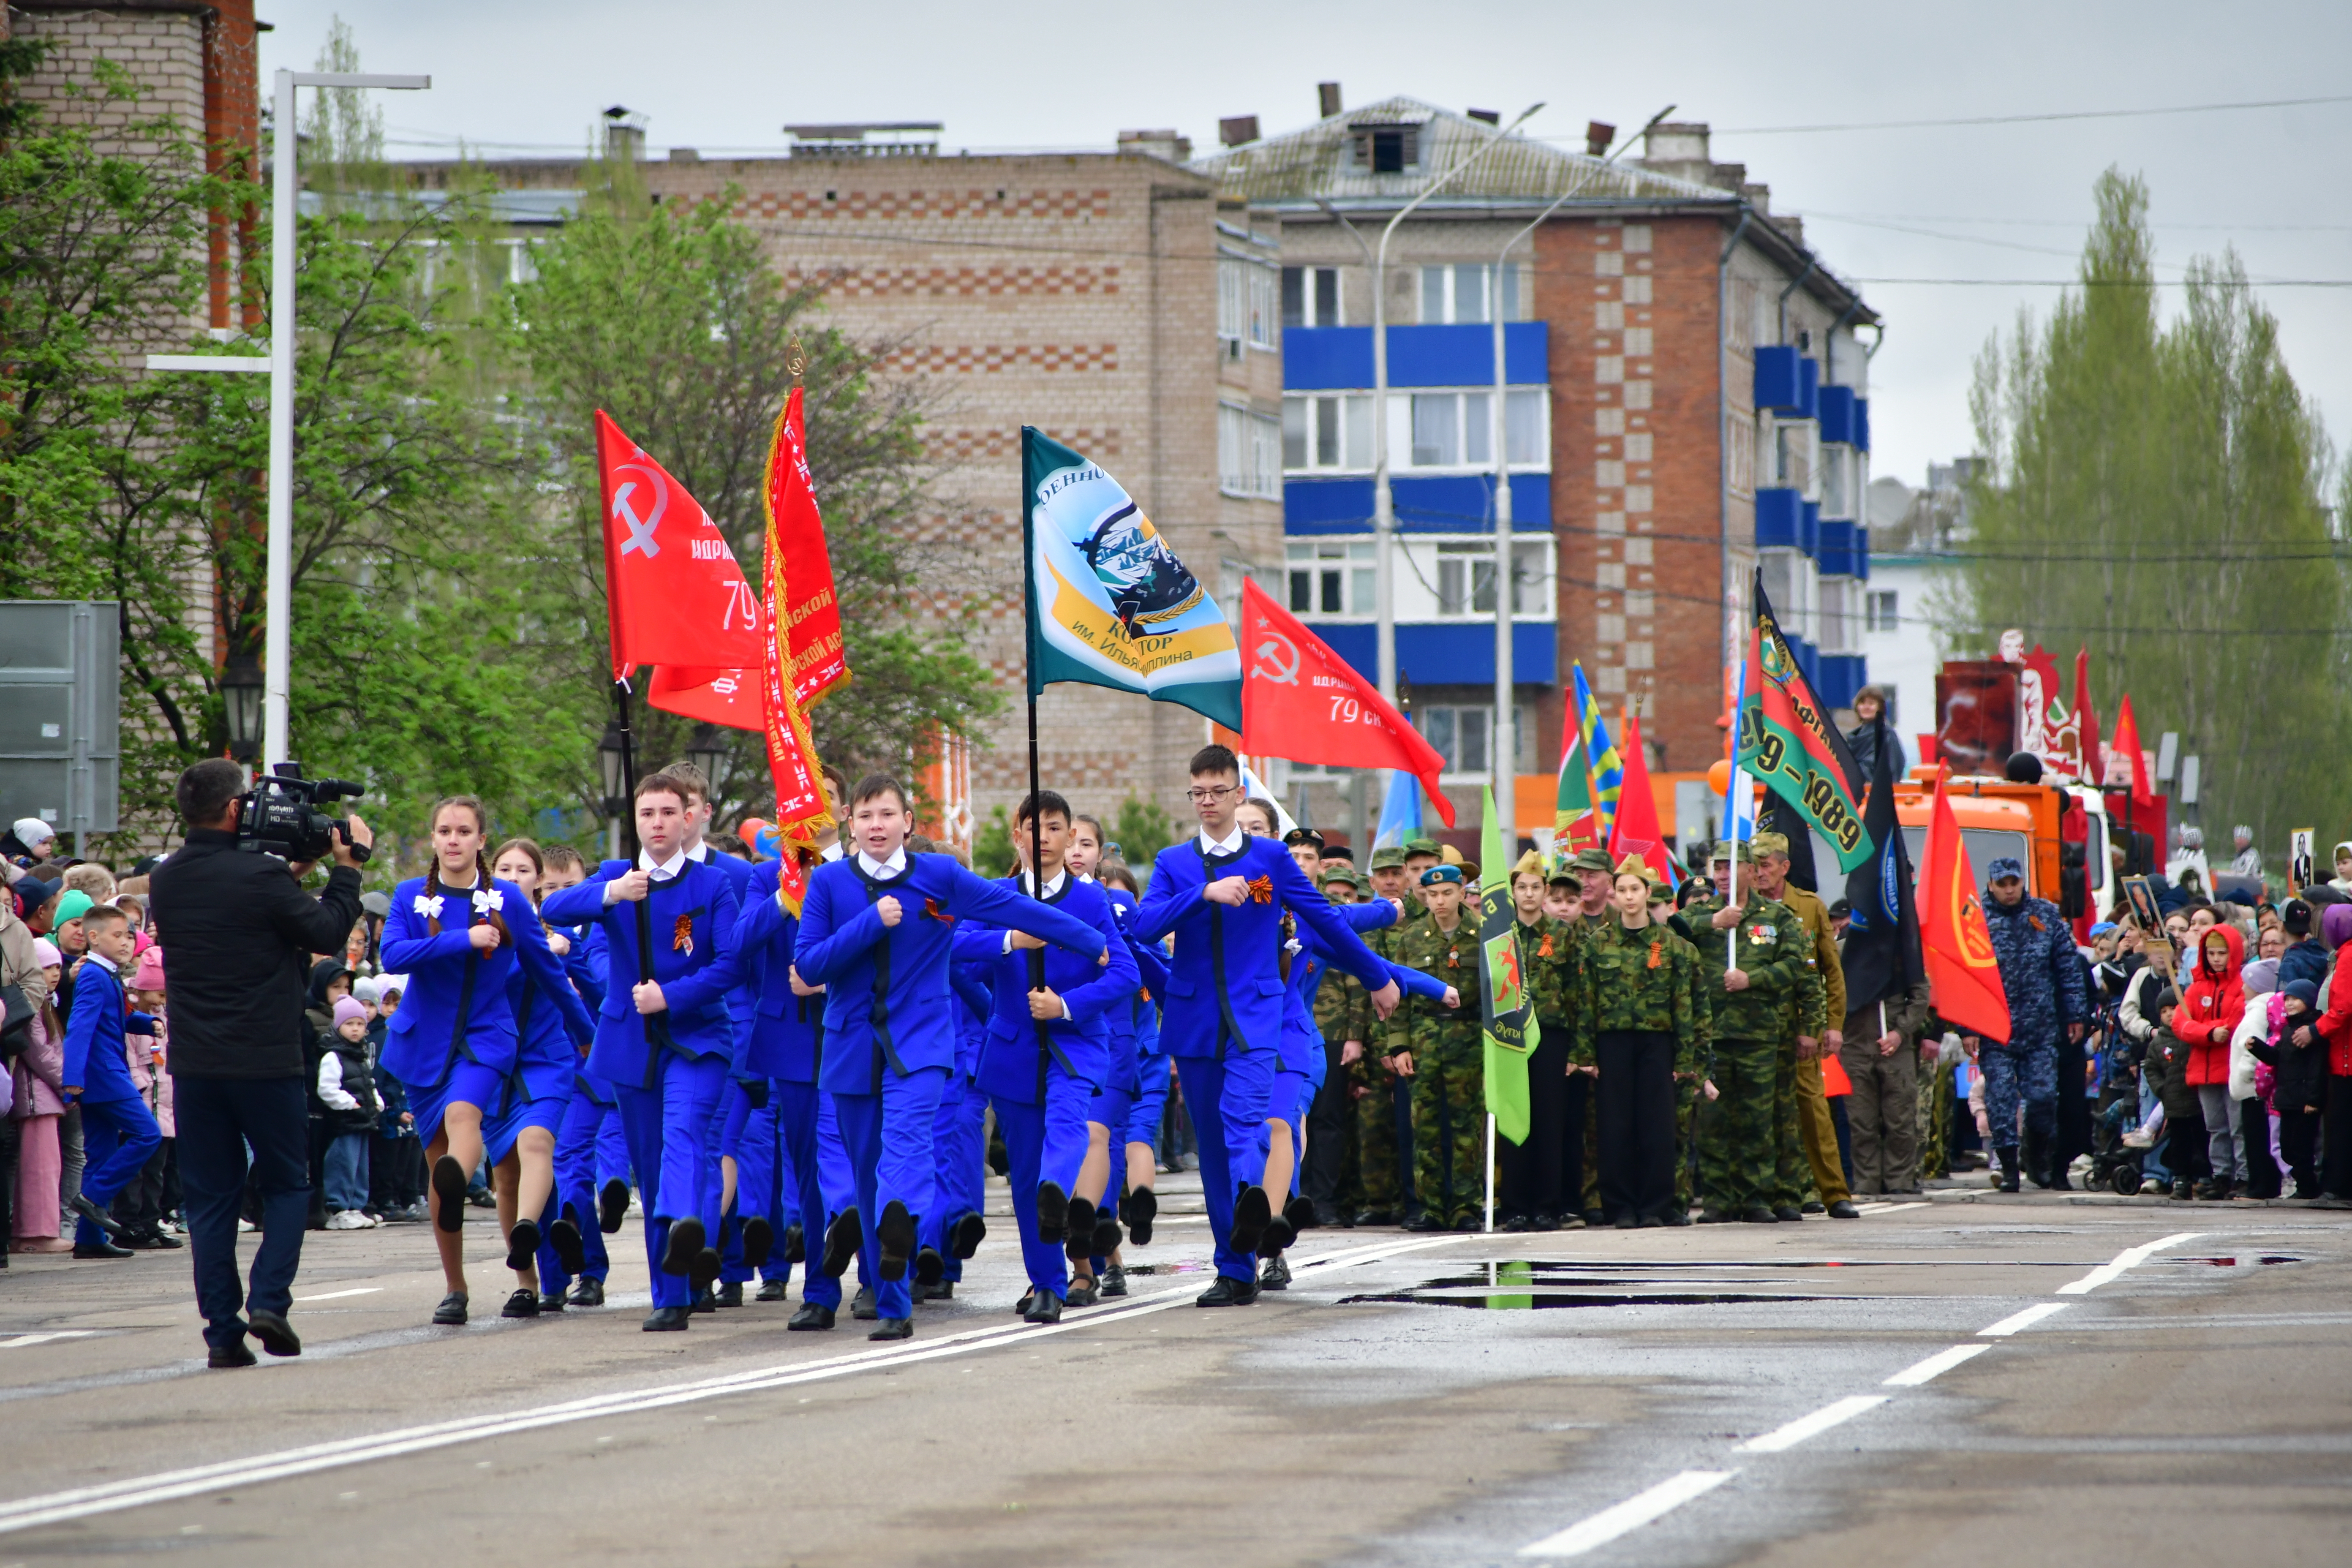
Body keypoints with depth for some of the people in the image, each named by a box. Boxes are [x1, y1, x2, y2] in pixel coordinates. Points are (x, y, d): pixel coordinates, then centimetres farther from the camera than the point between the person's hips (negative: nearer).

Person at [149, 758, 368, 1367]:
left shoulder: (166, 882, 4)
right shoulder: (259, 876, -15)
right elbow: (326, 932, -5)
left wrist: (293, 874, 17)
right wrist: (345, 869, 7)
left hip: (194, 1064, 4)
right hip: (266, 1060, -4)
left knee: (210, 1196, 8)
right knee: (287, 1185, 12)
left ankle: (223, 1332, 3)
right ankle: (268, 1301, -5)